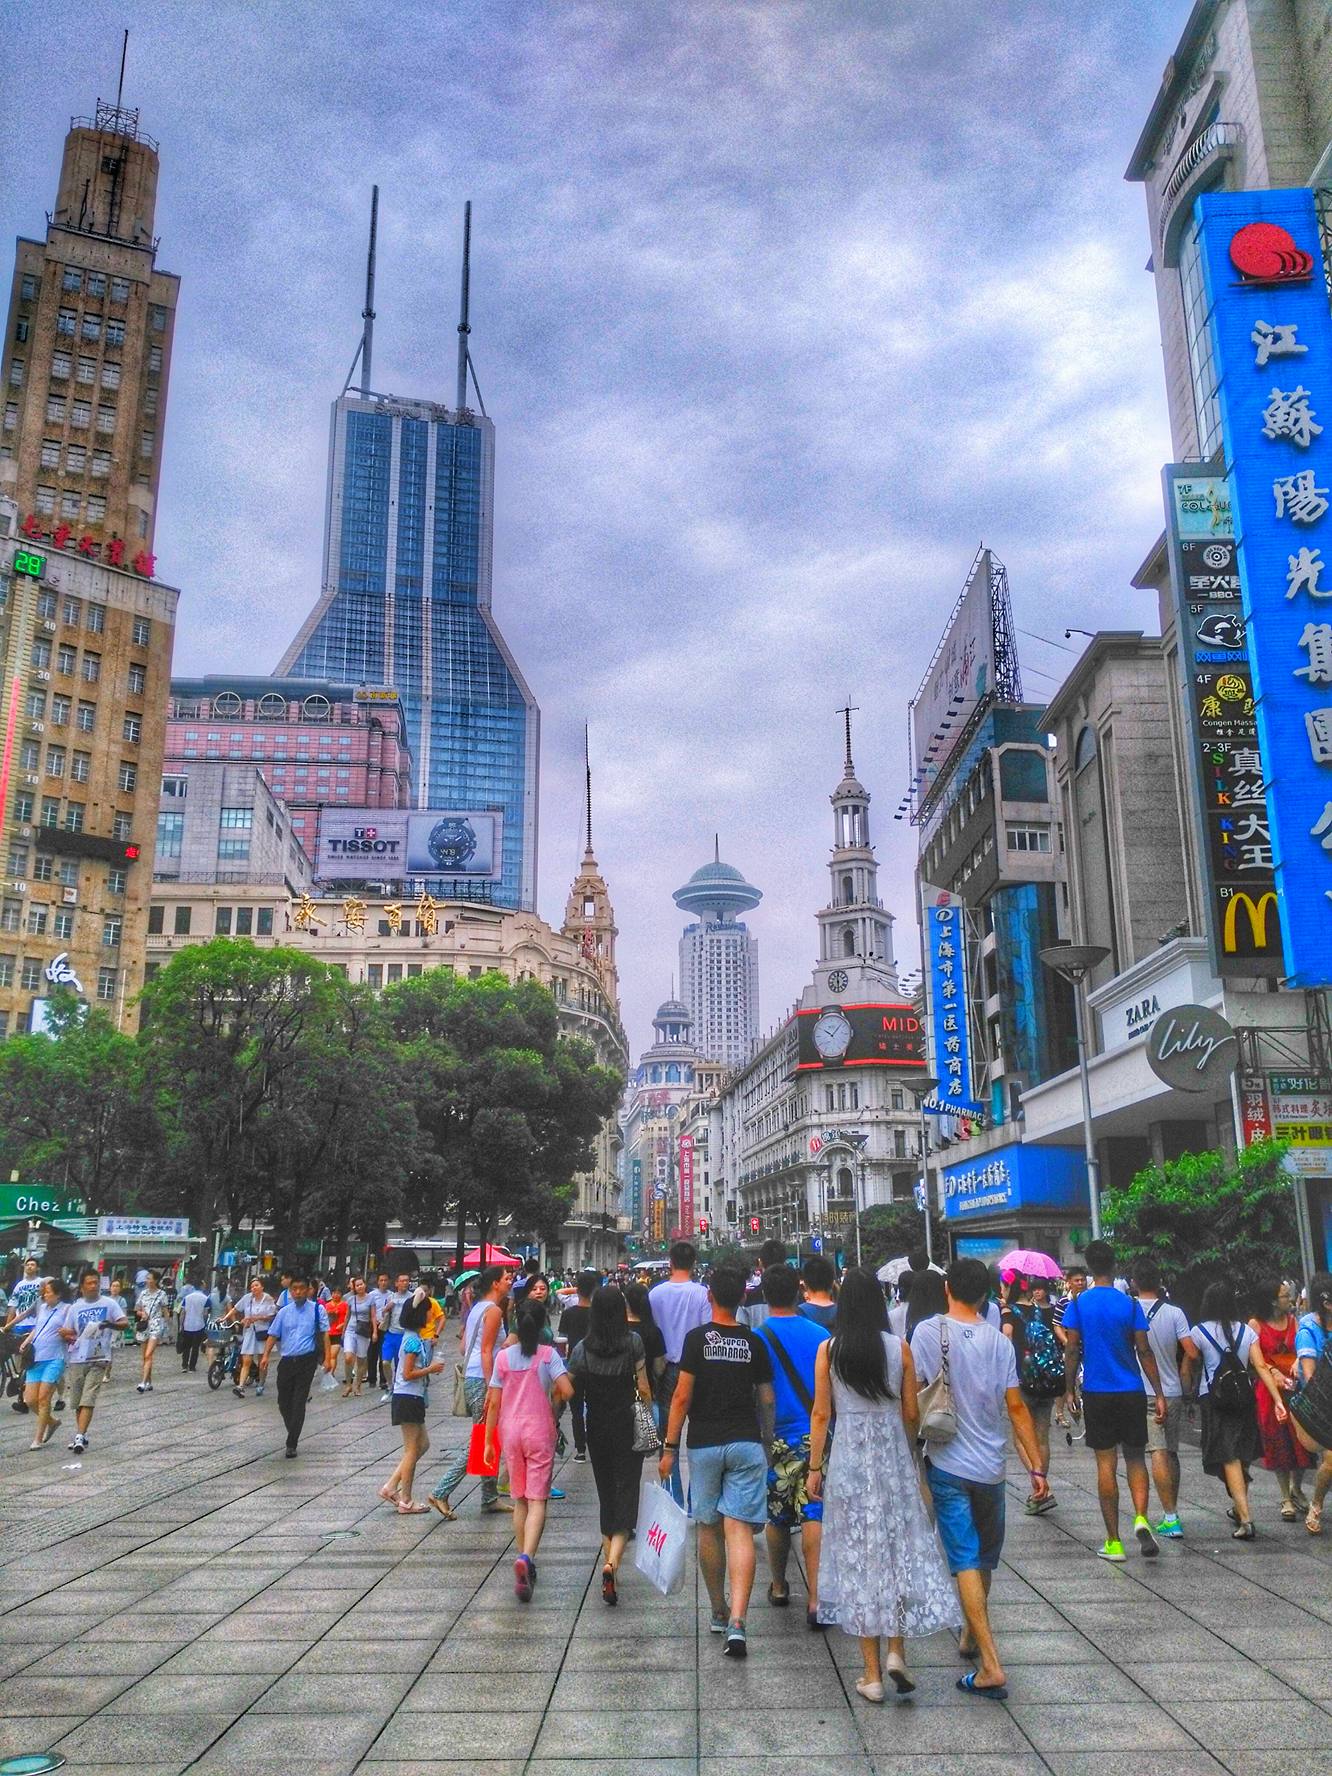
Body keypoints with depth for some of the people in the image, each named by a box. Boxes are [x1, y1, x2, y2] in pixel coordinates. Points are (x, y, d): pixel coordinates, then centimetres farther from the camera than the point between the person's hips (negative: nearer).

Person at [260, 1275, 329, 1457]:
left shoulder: (317, 1309, 0)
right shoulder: (284, 1312, 9)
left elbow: (324, 1333, -1)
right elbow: (273, 1334, 10)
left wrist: (327, 1357, -8)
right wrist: (266, 1355, -4)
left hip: (306, 1360, -4)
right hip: (287, 1360, 4)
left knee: (299, 1402, -6)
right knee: (283, 1401, 8)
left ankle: (292, 1444, -2)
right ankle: (293, 1434, 31)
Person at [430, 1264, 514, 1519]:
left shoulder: (477, 1308, 16)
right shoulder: (493, 1310, -12)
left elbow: (464, 1347, 18)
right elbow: (486, 1351, -18)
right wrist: (490, 1388, -21)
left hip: (471, 1377, 10)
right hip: (482, 1381, -10)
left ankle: (490, 1498, 18)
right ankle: (442, 1493, -4)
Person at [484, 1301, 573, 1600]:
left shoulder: (504, 1356, 0)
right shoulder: (548, 1354, -7)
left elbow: (494, 1404, 1)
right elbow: (567, 1391, -16)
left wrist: (488, 1442, 8)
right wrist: (552, 1397, 6)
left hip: (510, 1433, 3)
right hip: (540, 1433, -3)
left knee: (520, 1500, 16)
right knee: (537, 1500, -2)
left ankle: (524, 1560, 19)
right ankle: (526, 1557, -22)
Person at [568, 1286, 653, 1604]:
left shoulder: (582, 1348, -4)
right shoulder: (633, 1341, -10)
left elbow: (570, 1392, -2)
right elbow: (643, 1387, -7)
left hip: (597, 1429, 3)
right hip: (628, 1426, -2)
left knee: (606, 1493, 17)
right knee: (627, 1491, -1)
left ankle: (609, 1555, 24)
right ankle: (612, 1561, -19)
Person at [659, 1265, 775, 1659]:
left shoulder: (697, 1338, -5)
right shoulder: (754, 1342, 3)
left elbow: (682, 1397, -7)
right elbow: (767, 1400, 8)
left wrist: (670, 1447, 0)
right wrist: (767, 1443, 21)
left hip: (704, 1444, -1)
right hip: (746, 1442, 1)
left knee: (708, 1529, 14)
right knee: (739, 1530, -2)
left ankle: (718, 1614, 27)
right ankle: (736, 1623, -14)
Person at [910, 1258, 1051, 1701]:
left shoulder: (928, 1332, -11)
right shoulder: (999, 1341, -4)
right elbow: (1017, 1408, -2)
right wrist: (1036, 1466, 4)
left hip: (947, 1464, -3)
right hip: (991, 1466, 3)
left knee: (966, 1562, -1)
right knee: (986, 1558, 21)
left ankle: (991, 1667, -7)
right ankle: (971, 1636, 38)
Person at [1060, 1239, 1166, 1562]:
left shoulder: (1078, 1304, -3)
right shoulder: (1129, 1304, -3)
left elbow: (1071, 1351, -3)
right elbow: (1144, 1351, -3)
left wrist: (1070, 1391, 6)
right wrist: (1159, 1394, 3)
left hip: (1096, 1393, 0)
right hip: (1132, 1392, 0)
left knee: (1106, 1464, 5)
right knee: (1135, 1457, 13)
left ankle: (1113, 1542, 9)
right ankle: (1141, 1518, -10)